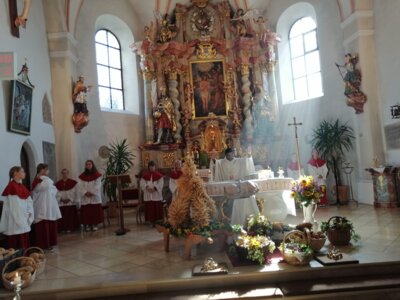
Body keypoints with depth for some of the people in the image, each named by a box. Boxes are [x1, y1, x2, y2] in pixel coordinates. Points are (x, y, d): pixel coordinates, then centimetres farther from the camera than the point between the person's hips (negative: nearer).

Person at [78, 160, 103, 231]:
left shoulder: (97, 175, 2)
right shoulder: (82, 176, 8)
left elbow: (97, 185, -6)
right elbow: (80, 186, 0)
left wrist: (91, 192, -15)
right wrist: (85, 192, -14)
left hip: (95, 196, -2)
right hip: (85, 198, 2)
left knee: (95, 211, -2)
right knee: (86, 211, 0)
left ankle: (94, 224, 4)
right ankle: (87, 225, 5)